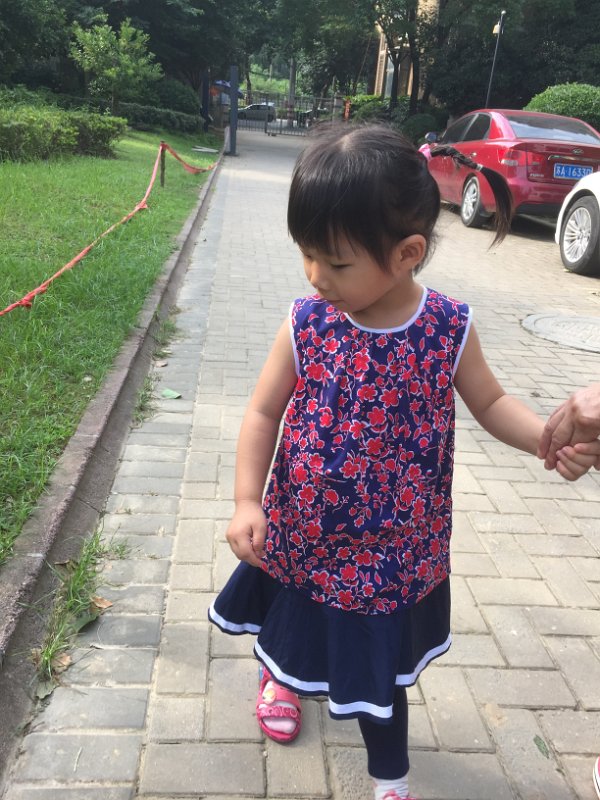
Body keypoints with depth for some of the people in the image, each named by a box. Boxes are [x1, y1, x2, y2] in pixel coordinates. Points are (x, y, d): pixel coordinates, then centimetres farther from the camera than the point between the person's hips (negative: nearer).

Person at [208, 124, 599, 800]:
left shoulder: (449, 329, -16)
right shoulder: (306, 325, -16)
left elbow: (491, 404, -1)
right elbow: (263, 414, -8)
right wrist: (248, 502, -16)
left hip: (392, 554, -1)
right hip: (299, 536, 2)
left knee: (379, 670, 16)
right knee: (289, 633, 29)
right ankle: (279, 677, 66)